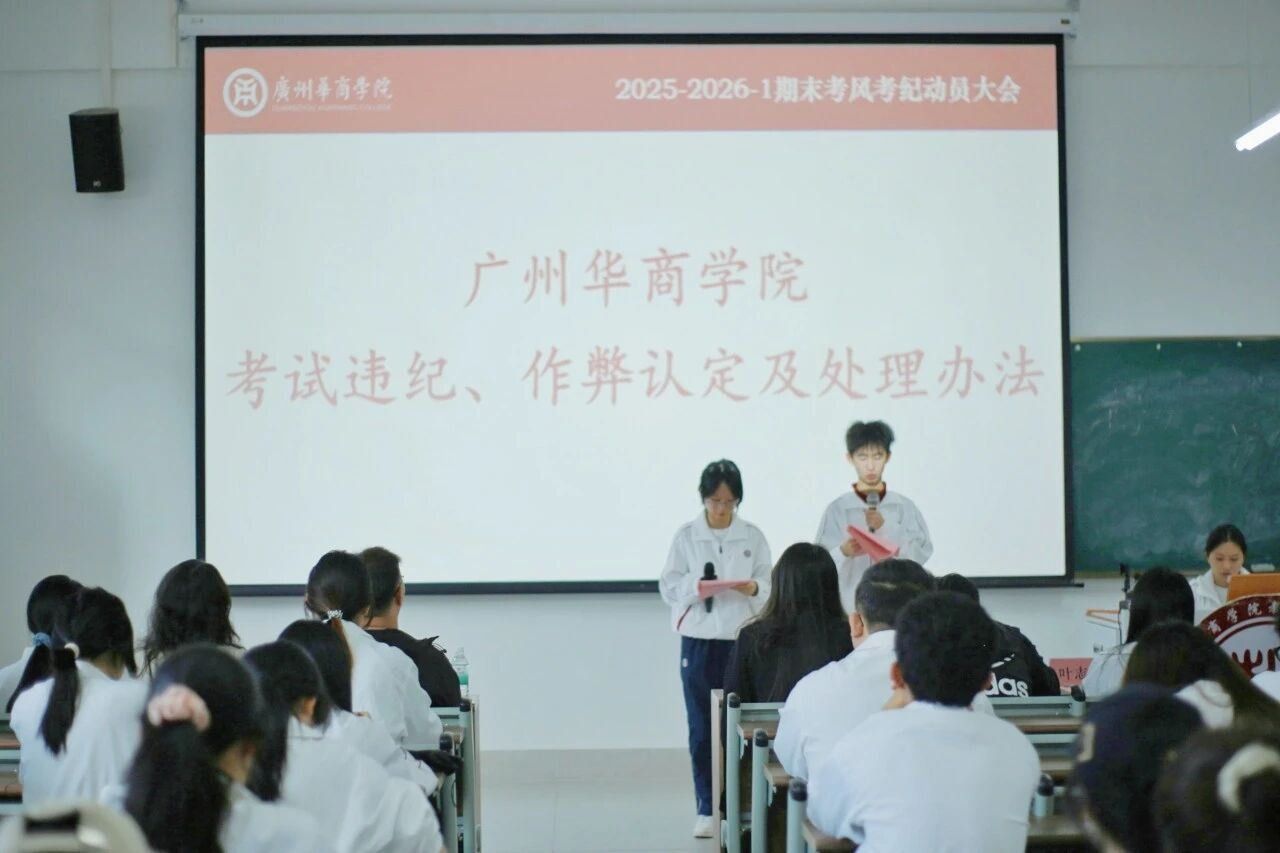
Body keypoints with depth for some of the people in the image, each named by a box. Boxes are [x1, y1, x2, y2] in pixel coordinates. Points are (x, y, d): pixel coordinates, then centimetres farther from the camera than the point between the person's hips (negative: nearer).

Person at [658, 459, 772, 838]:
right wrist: (695, 588, -18)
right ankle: (707, 809, 11)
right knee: (702, 727, 3)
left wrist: (754, 588, -17)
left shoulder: (753, 536, 3)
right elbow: (668, 586, 1)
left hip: (742, 641, 0)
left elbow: (770, 585, 4)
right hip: (698, 641, 0)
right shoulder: (685, 536, 1)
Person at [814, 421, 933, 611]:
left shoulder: (904, 506, 7)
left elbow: (922, 553, -2)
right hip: (850, 609, -1)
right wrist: (843, 552, -21)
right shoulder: (838, 508, 2)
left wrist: (885, 528, -10)